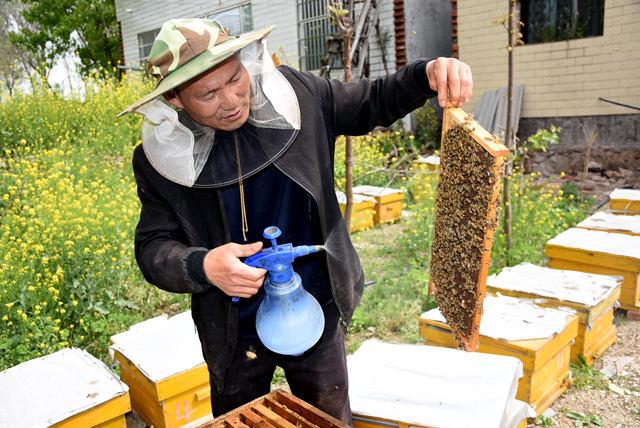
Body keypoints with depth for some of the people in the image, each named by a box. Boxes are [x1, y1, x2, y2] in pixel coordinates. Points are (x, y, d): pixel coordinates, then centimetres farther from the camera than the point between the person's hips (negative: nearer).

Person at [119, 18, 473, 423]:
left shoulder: (295, 93, -12)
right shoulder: (160, 159, -13)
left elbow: (374, 103, 1)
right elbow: (153, 247, -9)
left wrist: (428, 74, -19)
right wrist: (202, 266, -31)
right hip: (235, 333, 0)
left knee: (333, 420, 22)